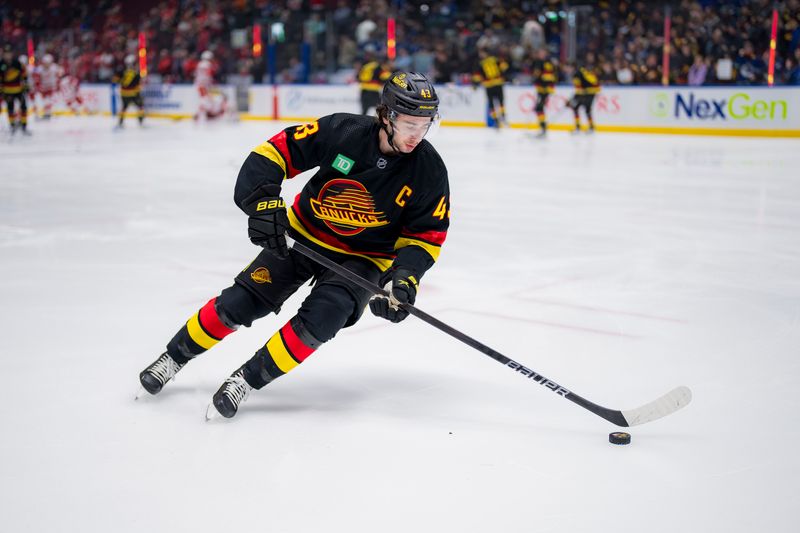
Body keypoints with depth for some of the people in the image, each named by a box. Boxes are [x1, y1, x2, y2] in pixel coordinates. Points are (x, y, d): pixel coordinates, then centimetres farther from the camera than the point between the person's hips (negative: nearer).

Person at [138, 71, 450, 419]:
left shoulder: (429, 170, -17)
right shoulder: (341, 131, -21)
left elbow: (426, 234, -8)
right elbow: (275, 152, -15)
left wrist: (405, 275, -25)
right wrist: (264, 202, -29)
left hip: (363, 258, 0)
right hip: (304, 236, 0)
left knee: (320, 318, -25)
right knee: (240, 302, -6)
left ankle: (247, 380, -8)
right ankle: (174, 357, 17)